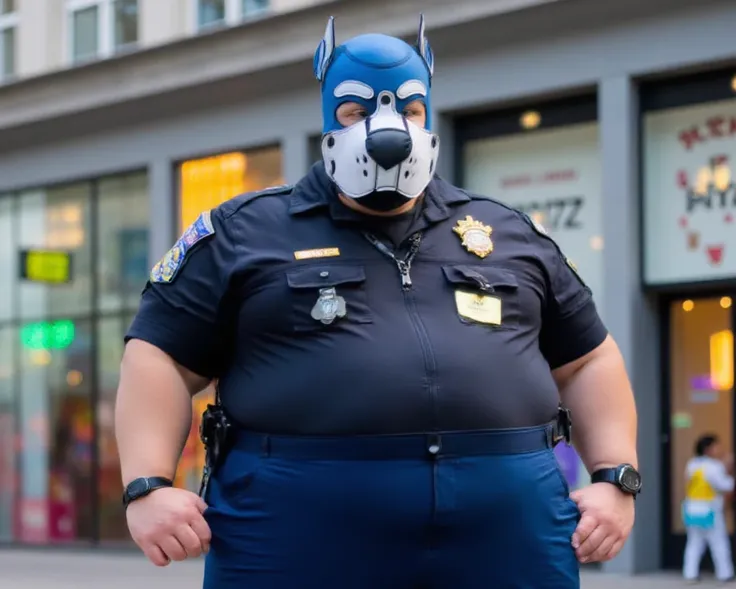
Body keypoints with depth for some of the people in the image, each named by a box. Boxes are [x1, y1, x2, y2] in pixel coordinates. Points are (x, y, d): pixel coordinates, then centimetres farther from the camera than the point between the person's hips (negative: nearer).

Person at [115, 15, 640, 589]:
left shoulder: (510, 237, 18)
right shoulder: (245, 234, 9)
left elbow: (588, 360, 21)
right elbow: (163, 358, 5)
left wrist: (615, 478, 9)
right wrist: (150, 487, -7)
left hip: (504, 526, 3)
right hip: (303, 528, -2)